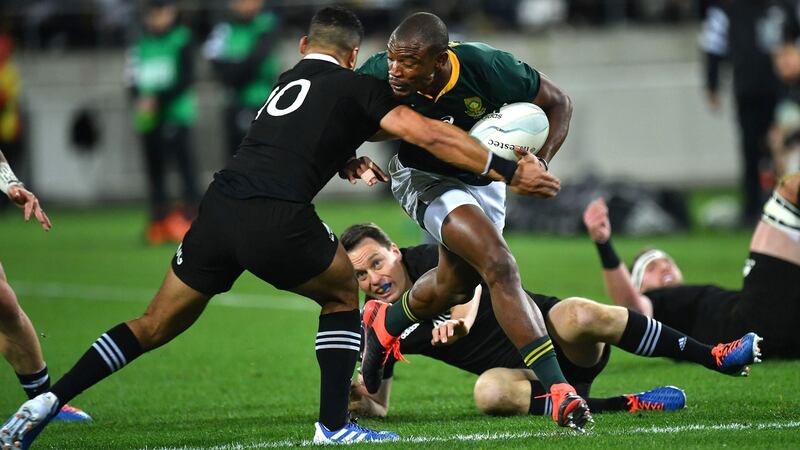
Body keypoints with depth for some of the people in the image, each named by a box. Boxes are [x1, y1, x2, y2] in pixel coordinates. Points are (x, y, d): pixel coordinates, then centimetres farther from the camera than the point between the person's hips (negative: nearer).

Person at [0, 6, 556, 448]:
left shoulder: (289, 79, 30)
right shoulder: (358, 88, 11)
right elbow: (432, 136, 2)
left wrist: (346, 160, 33)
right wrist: (509, 172, 4)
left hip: (219, 207, 6)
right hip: (276, 219, -5)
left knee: (155, 326, 17)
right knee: (343, 294, 22)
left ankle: (46, 401, 6)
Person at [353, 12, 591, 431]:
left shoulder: (488, 67, -33)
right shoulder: (377, 75, -31)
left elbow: (557, 102, -16)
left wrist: (540, 163, -30)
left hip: (483, 177, 3)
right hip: (425, 178, -3)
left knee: (458, 284, 21)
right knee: (499, 265, -23)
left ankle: (384, 324, 52)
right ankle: (558, 390, -22)